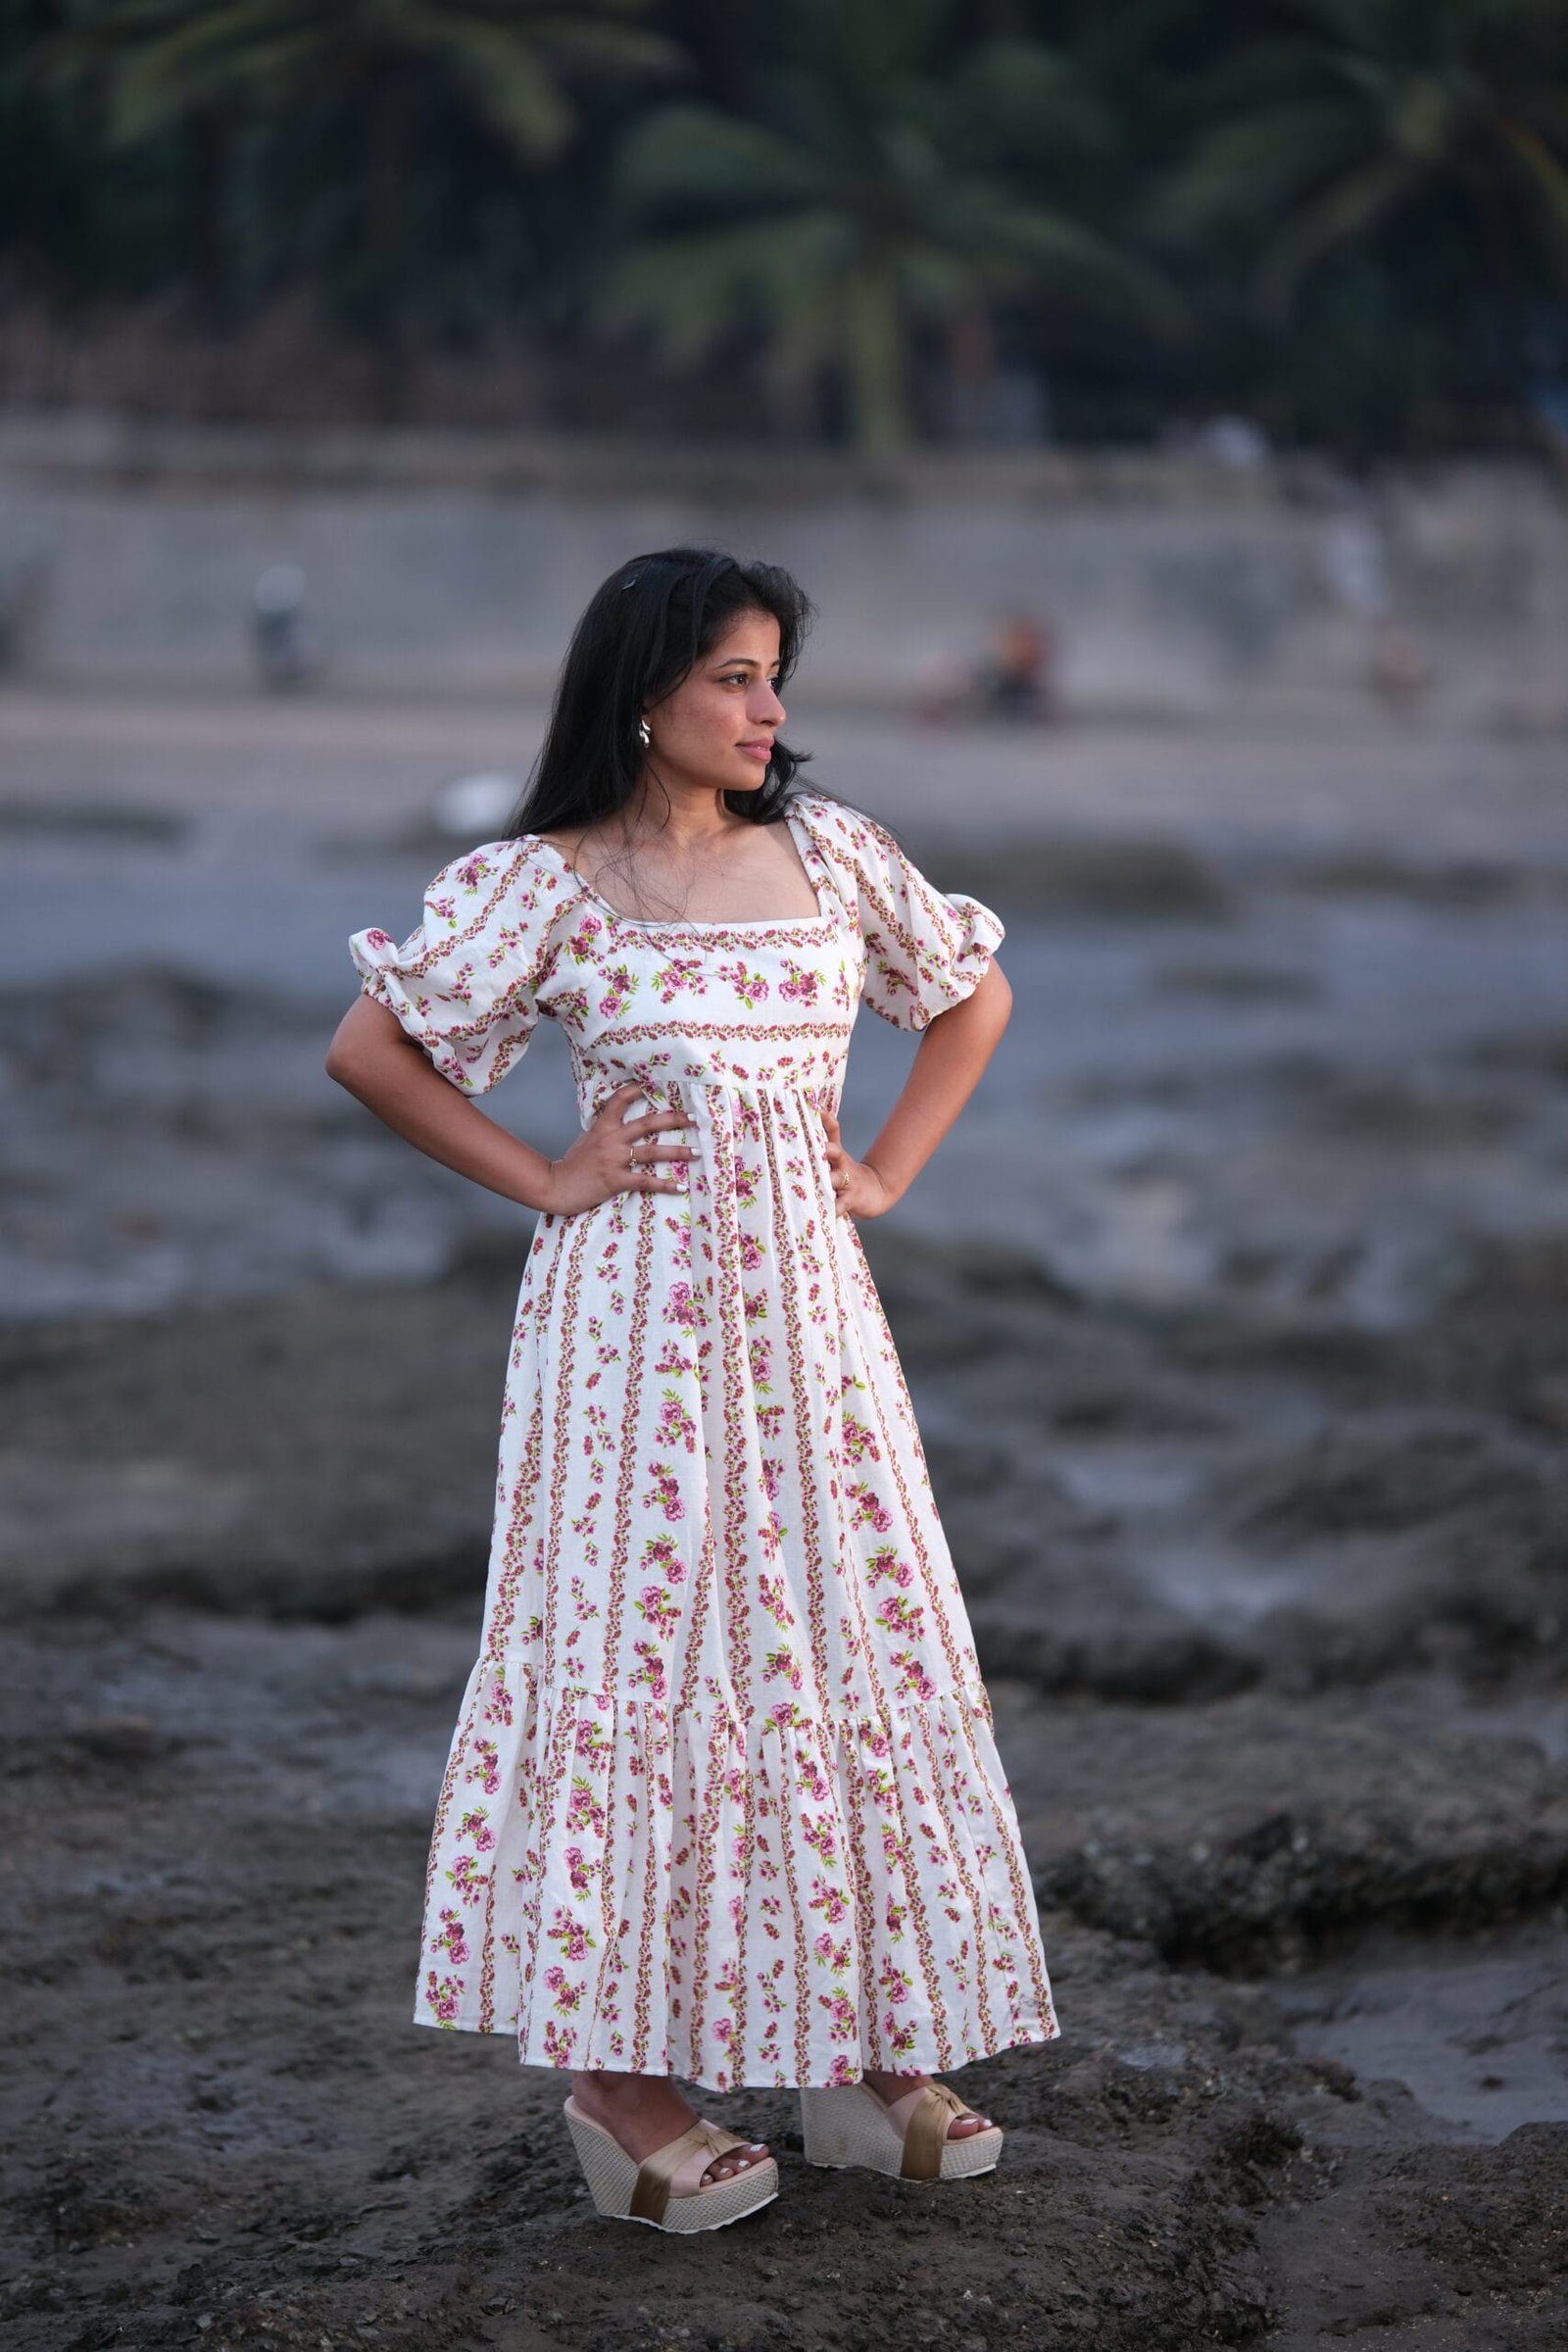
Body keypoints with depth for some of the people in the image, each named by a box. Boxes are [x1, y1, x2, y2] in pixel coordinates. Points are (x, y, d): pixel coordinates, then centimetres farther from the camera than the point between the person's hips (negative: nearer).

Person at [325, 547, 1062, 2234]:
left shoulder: (826, 852, 8)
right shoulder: (546, 883, -4)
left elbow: (974, 995, 20)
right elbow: (368, 1051, -2)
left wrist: (887, 1170, 10)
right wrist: (543, 1181, -3)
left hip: (805, 1300, 5)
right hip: (635, 1312, -5)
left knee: (857, 1645, 4)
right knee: (636, 1648, -3)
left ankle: (868, 2053, 13)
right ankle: (618, 2072, 4)